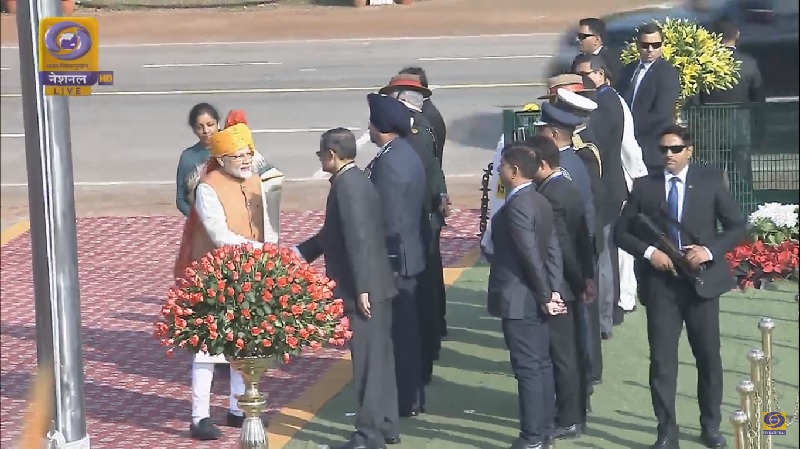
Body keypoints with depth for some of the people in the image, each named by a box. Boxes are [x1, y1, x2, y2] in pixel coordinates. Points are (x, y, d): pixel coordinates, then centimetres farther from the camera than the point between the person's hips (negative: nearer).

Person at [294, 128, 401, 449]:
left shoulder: (347, 185, -17)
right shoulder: (355, 180, 14)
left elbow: (358, 239, -23)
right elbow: (333, 234, 22)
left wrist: (361, 290, -23)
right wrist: (297, 253, 23)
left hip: (364, 289, -10)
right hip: (375, 286, 10)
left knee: (367, 361, -4)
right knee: (378, 358, 15)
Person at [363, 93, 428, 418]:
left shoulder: (389, 162, -21)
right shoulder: (407, 154, 9)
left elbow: (387, 217, -22)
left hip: (393, 258, -10)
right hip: (408, 254, 10)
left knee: (396, 330, -2)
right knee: (406, 328, 17)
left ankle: (403, 402, 5)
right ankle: (410, 398, 26)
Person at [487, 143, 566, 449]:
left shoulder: (517, 206, -19)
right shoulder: (540, 202, 11)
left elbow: (531, 255, -21)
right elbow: (553, 251, 9)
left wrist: (545, 295, -14)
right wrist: (553, 291, 4)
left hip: (518, 300, -10)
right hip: (535, 299, 10)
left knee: (527, 367, -6)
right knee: (541, 364, 13)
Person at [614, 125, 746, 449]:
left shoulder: (710, 180, 2)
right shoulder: (644, 186, 3)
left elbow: (737, 226, 2)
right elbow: (622, 232, 5)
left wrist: (710, 251, -14)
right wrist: (648, 252, -12)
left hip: (702, 280, 0)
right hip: (660, 284, 0)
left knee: (709, 357, 9)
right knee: (662, 360, -2)